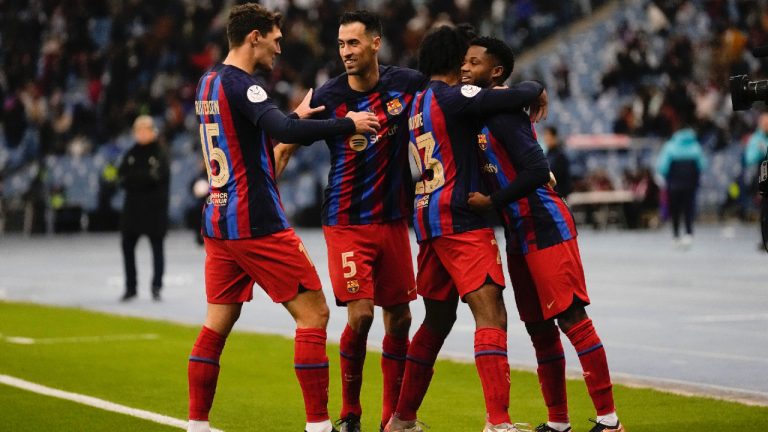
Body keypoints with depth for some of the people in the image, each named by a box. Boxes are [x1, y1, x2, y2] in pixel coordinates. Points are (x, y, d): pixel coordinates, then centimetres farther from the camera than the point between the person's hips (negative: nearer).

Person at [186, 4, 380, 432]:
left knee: (218, 324, 11)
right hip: (257, 224, -9)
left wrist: (296, 116, 25)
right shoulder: (240, 84, -15)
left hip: (219, 220, 9)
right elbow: (284, 132, -30)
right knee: (313, 313, -3)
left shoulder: (209, 83, 13)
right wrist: (349, 124, -21)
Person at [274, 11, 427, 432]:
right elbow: (286, 147, -1)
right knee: (360, 315, -12)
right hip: (347, 222, -3)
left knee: (398, 317, 5)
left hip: (394, 219, 3)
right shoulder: (328, 96, -8)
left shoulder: (408, 84, -3)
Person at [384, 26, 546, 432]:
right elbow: (519, 96, -15)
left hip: (428, 218, 9)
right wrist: (536, 88, 7)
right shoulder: (451, 96, -11)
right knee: (491, 313, -14)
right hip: (459, 220, -9)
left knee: (438, 319, 18)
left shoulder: (418, 102, 15)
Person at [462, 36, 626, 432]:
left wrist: (491, 202, -20)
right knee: (539, 328, 11)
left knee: (572, 318, -11)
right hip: (518, 234, 10)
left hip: (546, 228, -10)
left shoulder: (502, 113, -15)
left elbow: (537, 170, -25)